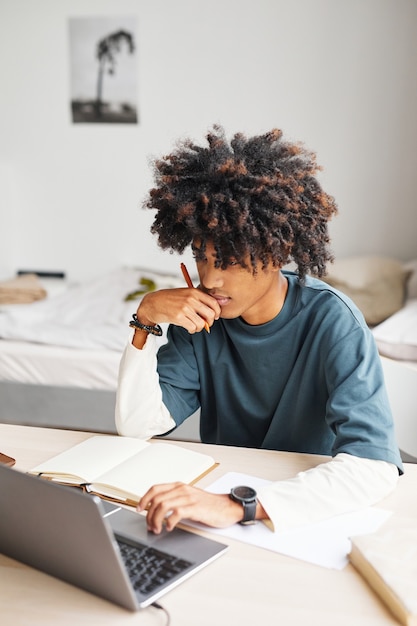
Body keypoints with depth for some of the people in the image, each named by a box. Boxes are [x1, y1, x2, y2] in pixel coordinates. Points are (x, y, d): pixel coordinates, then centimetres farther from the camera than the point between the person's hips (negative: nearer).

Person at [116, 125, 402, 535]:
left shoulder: (330, 321, -19)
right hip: (218, 487, 4)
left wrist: (239, 507, -41)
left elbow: (374, 466, -30)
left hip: (308, 515, -4)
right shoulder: (199, 317, -6)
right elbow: (136, 425, -7)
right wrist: (145, 319, -19)